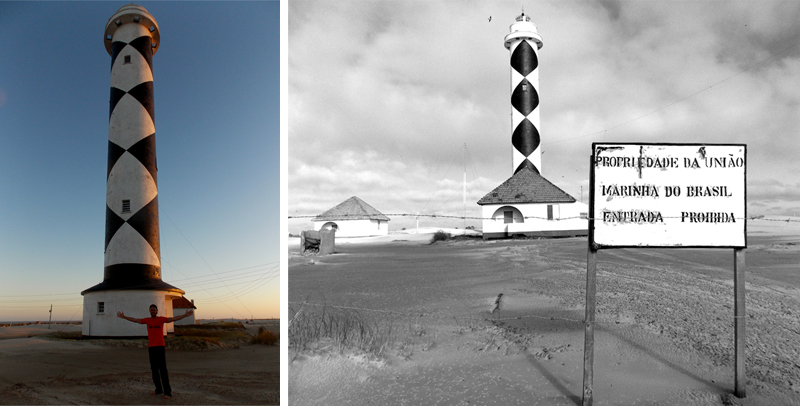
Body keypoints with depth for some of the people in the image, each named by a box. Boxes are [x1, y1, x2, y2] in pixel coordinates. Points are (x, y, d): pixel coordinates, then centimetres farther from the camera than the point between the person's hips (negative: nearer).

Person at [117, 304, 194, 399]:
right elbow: (135, 320, 14)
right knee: (154, 370, 9)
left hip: (160, 347, -4)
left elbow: (173, 319, -5)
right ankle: (158, 389, 20)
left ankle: (167, 392, -10)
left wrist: (185, 315, -15)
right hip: (151, 347, 4)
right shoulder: (147, 320, 10)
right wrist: (124, 317, 14)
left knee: (163, 370, -8)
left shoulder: (161, 319, 2)